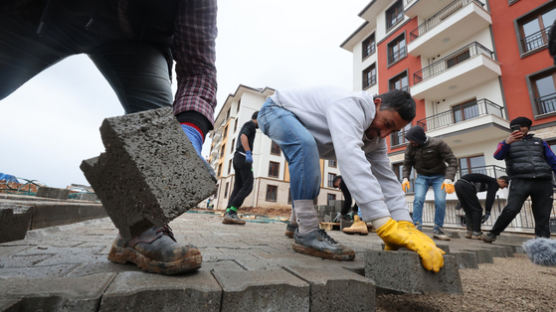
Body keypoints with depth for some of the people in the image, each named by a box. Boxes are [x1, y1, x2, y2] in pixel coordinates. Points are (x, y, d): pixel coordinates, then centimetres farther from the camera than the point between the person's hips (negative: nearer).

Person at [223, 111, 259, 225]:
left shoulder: (246, 126, 30)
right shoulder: (251, 124, 1)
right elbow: (243, 136, -17)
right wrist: (249, 153, -27)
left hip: (237, 157, 9)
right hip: (243, 157, -9)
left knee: (238, 187, 1)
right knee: (248, 186, -12)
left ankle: (228, 214, -8)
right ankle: (232, 212, -19)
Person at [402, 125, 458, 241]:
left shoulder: (438, 144, -18)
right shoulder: (410, 147, -9)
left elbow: (452, 161, -18)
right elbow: (407, 164, -2)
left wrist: (449, 179, -32)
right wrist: (405, 178, -18)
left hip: (439, 176, -1)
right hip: (422, 177, 2)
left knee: (440, 201, -14)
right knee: (418, 199, -17)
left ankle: (438, 230, 1)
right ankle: (416, 228, -14)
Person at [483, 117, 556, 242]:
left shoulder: (539, 142, 23)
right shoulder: (507, 143, 13)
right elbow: (498, 156, -9)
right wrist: (506, 142, -28)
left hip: (543, 182, 4)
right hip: (520, 182, -4)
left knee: (543, 216, 1)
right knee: (511, 210, -17)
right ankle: (493, 233, -7)